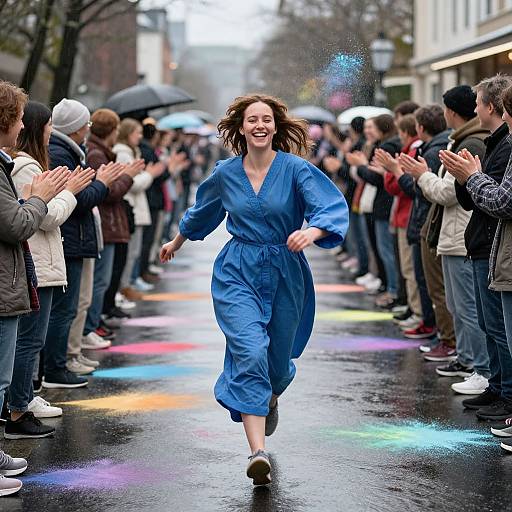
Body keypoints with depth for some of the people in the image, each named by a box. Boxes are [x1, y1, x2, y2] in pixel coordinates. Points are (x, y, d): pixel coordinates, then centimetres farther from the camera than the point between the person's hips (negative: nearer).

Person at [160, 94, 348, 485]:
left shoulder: (296, 170, -9)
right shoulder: (225, 173, 1)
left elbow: (333, 208, -22)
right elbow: (201, 213, 21)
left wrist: (312, 232, -42)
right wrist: (177, 242, 34)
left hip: (284, 274, 0)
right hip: (237, 273, 0)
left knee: (277, 359, 15)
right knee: (250, 353, -19)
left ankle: (270, 398, 54)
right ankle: (258, 453, -25)